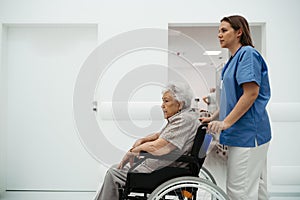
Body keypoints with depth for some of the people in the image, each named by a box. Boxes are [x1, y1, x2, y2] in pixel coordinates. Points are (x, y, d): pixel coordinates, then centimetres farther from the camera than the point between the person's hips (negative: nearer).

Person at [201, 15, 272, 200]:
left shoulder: (248, 54, -10)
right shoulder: (234, 59, 18)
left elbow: (251, 93, -20)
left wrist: (226, 123, -20)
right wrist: (213, 118, 18)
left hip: (248, 133, -9)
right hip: (244, 134, 9)